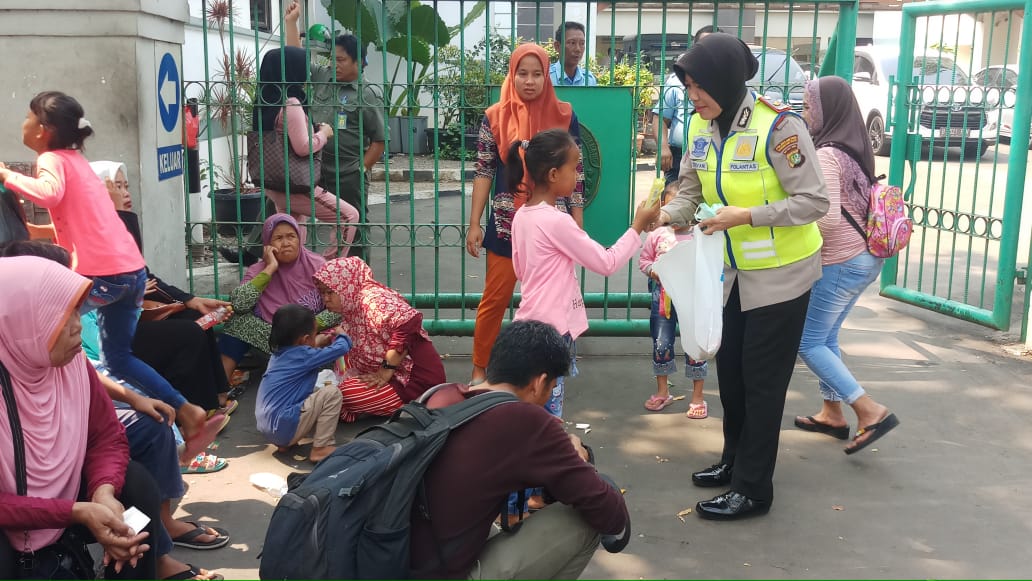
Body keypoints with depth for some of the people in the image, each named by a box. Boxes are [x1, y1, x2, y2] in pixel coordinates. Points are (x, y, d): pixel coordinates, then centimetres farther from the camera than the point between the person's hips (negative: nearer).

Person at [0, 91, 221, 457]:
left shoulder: (51, 159, -3)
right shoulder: (75, 159, 22)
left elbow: (49, 194, -27)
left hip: (102, 275, -9)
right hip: (131, 270, 9)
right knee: (117, 358, 18)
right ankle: (187, 415, 16)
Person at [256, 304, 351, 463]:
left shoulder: (279, 352, 12)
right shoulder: (303, 355, -12)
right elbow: (341, 348, -8)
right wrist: (342, 336, 13)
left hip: (267, 428, 9)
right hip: (283, 428, -9)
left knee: (315, 392, 24)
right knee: (331, 393, -7)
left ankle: (284, 442, 15)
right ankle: (321, 448, -4)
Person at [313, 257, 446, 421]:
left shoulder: (372, 299, -18)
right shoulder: (352, 306, 11)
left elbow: (409, 320, -33)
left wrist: (387, 369, -26)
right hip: (397, 374, 10)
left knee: (344, 393, -17)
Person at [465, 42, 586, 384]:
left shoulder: (564, 115, -1)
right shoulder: (496, 117, -2)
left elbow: (574, 173, 3)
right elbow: (483, 172, 1)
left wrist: (578, 224, 1)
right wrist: (474, 224, -2)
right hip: (506, 223, 0)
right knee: (494, 299, 5)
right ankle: (479, 370, 20)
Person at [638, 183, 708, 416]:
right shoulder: (657, 234, 0)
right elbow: (644, 259, 8)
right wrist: (653, 270, -11)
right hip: (662, 295, 2)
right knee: (661, 344, 10)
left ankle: (697, 397, 19)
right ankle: (662, 392, 29)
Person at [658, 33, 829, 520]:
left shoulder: (778, 125, -23)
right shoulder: (700, 127, -2)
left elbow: (814, 201, -21)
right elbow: (690, 192, 2)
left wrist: (747, 216, -29)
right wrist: (665, 216, -20)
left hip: (779, 273, -7)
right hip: (733, 271, 7)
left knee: (762, 379, 1)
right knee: (730, 370, 18)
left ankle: (753, 489, 14)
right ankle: (736, 460, 37)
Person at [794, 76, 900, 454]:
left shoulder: (827, 154, -20)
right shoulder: (853, 149, 7)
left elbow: (828, 218, -26)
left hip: (841, 263, -9)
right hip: (863, 257, 9)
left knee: (808, 342, 3)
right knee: (826, 337, 19)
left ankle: (871, 412, 0)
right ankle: (832, 413, 27)